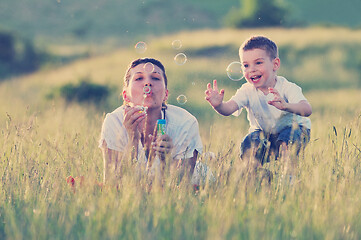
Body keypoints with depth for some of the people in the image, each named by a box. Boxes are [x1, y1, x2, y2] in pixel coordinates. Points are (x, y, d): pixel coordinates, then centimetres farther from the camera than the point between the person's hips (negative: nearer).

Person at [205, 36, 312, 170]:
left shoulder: (287, 88, -25)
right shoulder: (247, 91, -16)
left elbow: (307, 110, -41)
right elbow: (229, 108, -33)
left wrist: (285, 106, -62)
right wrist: (218, 105, -58)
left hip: (291, 130, -3)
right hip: (264, 134, 3)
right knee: (249, 144, -27)